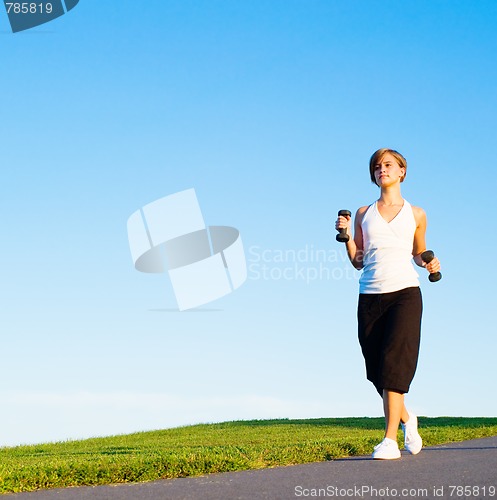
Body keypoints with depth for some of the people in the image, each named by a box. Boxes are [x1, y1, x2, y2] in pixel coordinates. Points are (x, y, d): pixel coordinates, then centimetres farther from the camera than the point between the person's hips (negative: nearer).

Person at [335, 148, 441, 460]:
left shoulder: (416, 214, 12)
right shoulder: (363, 214, 14)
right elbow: (358, 262, 12)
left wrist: (430, 264, 2)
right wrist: (346, 235, -3)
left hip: (405, 293, -2)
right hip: (370, 296, 3)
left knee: (394, 361, -17)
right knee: (377, 368, 3)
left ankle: (390, 440, -17)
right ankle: (406, 419, 30)